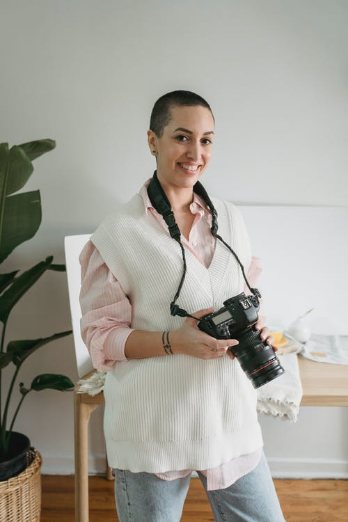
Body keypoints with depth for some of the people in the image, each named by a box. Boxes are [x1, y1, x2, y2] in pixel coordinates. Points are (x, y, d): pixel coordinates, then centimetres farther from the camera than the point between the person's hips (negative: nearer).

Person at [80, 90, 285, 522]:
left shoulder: (229, 218, 6)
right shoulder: (119, 232, -9)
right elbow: (100, 335, -8)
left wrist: (252, 328, -5)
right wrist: (174, 340, -22)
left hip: (231, 417, 5)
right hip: (152, 432, -4)